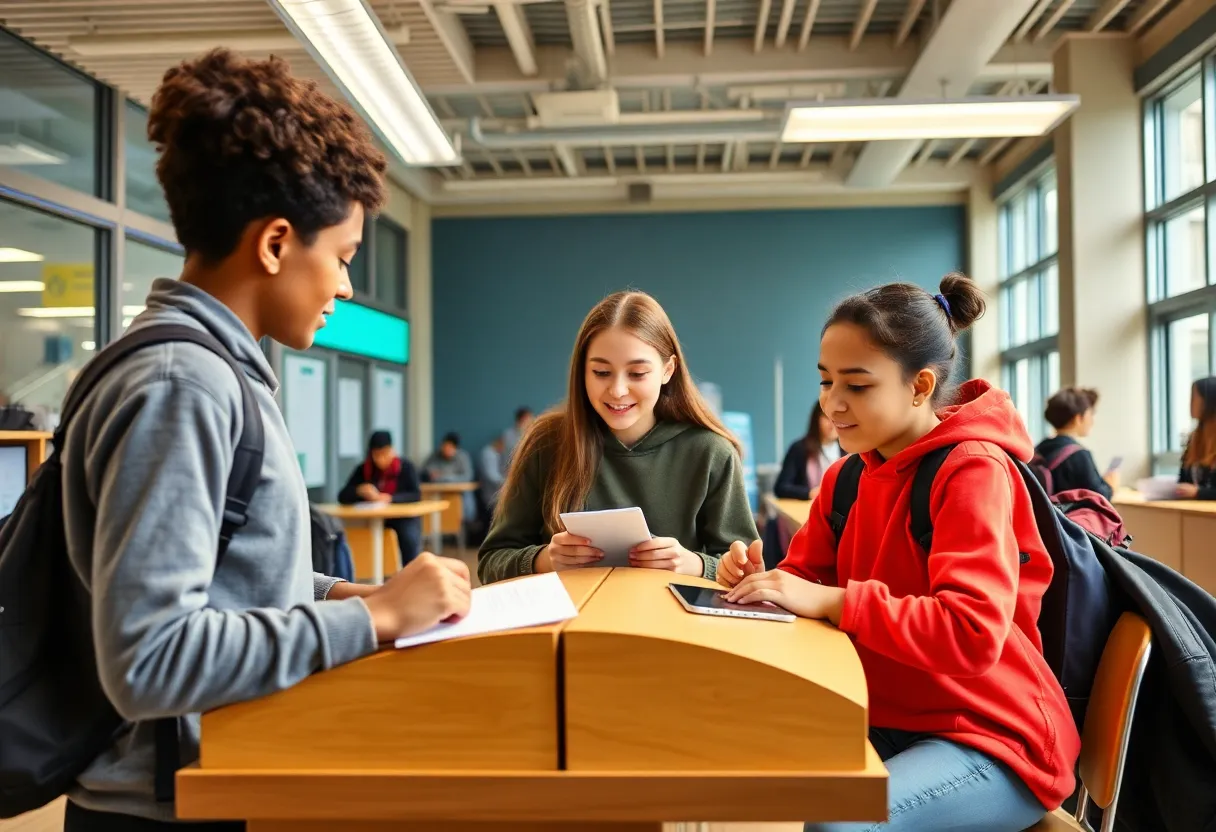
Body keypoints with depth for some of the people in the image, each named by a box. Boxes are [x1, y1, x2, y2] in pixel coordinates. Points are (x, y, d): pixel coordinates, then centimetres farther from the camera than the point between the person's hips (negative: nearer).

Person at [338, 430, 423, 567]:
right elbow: (343, 496, -5)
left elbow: (416, 495, -14)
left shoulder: (405, 466, -7)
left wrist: (391, 498, -29)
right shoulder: (363, 469, -1)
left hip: (404, 517, -2)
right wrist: (360, 491, -26)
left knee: (410, 539, -32)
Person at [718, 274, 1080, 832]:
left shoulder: (973, 471, -18)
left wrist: (831, 601, -30)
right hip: (885, 721, 7)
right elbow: (805, 579, 11)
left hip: (988, 738, -6)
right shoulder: (846, 478, 5)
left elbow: (973, 635, -29)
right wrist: (761, 582, -12)